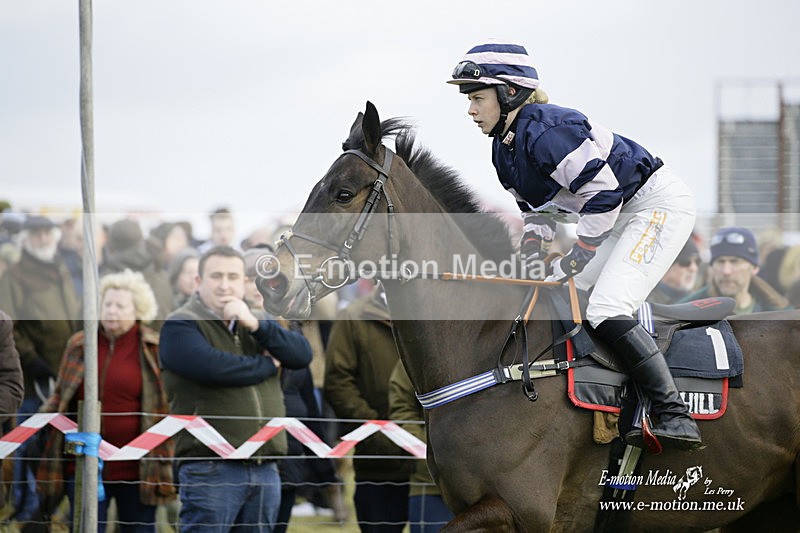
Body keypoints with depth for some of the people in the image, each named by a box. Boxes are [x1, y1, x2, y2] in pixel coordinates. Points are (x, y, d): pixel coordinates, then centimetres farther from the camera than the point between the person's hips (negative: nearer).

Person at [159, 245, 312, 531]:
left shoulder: (255, 323, 19)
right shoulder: (180, 326, -2)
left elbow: (302, 354, 4)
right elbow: (214, 368, -20)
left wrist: (255, 324, -10)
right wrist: (268, 365, -2)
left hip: (264, 469, 6)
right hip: (211, 471, -6)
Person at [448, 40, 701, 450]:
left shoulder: (546, 130, -24)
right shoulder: (504, 150, 8)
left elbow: (602, 194, -26)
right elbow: (539, 213, 18)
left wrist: (573, 262, -21)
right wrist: (534, 270, 1)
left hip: (658, 204, -11)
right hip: (618, 216, 11)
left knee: (606, 310, -24)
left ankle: (675, 415, -24)